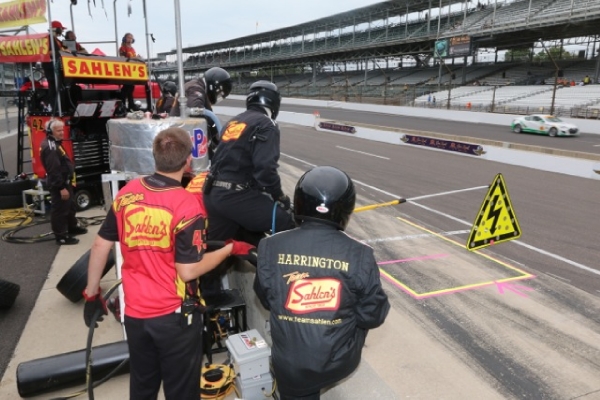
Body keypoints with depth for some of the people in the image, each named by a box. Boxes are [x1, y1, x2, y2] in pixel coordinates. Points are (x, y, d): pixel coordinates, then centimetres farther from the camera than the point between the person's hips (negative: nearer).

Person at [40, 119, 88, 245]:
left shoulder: (55, 144, 12)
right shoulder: (50, 147, -22)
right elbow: (54, 170, -26)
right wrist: (61, 187, -26)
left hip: (64, 182, 11)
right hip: (58, 185, -11)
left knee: (70, 207, 23)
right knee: (60, 210, -3)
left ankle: (72, 227, 38)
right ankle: (61, 236, 4)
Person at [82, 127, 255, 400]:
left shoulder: (127, 192, -4)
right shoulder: (187, 205, -21)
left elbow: (101, 245, 2)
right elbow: (188, 272, -20)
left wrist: (91, 293, 14)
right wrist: (230, 249, -8)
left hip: (135, 312, 5)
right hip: (174, 316, -5)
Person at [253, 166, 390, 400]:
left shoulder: (271, 247, -15)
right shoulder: (359, 255, -18)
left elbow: (266, 300, 0)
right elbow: (373, 316, -8)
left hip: (289, 365, 1)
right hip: (339, 363, -1)